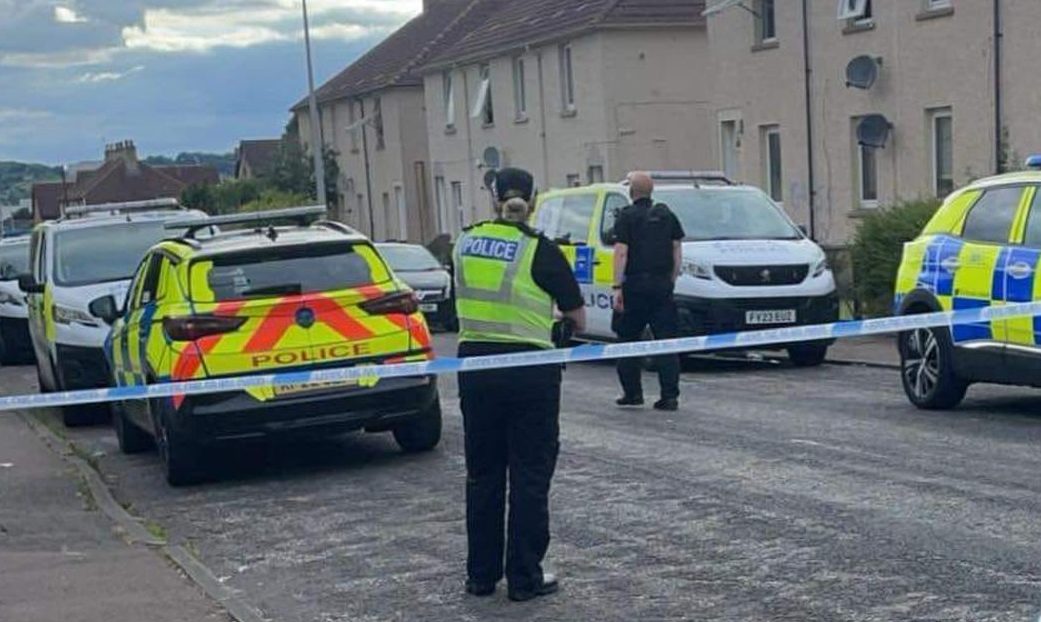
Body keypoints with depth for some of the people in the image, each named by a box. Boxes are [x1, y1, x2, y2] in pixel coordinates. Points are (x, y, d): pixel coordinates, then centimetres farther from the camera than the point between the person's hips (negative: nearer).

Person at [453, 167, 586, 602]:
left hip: (474, 363, 4)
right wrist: (571, 323, 19)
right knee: (529, 475, 5)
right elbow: (577, 314, -1)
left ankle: (481, 574, 21)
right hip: (528, 369, -4)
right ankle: (525, 577, 9)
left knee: (483, 473, 14)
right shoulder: (539, 250, -8)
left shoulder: (466, 243, 4)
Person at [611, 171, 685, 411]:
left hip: (635, 285, -4)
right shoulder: (666, 214, 11)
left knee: (628, 339, 10)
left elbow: (621, 253, -10)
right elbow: (677, 249, 11)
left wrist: (617, 287, -12)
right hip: (662, 284, 4)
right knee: (666, 340, 2)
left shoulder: (627, 216, -4)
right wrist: (672, 280, 16)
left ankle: (632, 392, 11)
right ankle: (670, 396, -3)